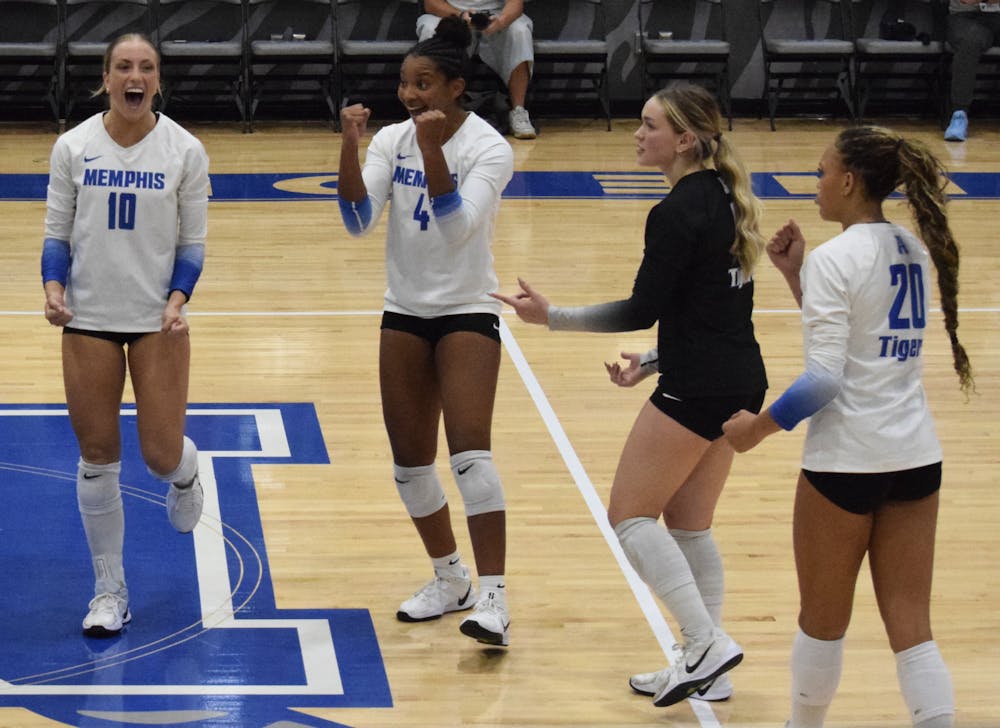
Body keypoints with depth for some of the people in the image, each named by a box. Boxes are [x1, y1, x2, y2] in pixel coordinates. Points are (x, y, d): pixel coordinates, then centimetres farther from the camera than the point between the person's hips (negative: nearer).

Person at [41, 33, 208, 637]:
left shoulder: (185, 151, -5)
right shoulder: (73, 147, -2)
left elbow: (193, 241, -1)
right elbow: (57, 231, 4)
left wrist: (177, 299, -17)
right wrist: (54, 287, -14)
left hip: (158, 320, -1)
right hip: (88, 320, 1)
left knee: (162, 455, -4)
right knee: (98, 456, 4)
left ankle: (185, 475, 36)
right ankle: (110, 591, 16)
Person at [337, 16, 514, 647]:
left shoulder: (488, 148, -12)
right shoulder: (392, 140, 1)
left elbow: (459, 226, -25)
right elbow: (359, 221, -10)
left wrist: (431, 151, -33)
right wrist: (350, 145, -22)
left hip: (467, 312, -5)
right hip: (405, 314, 5)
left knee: (470, 449, -19)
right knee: (410, 460, 9)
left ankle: (492, 600, -21)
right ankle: (450, 579, 28)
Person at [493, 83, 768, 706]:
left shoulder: (677, 212, -17)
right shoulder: (725, 197, 10)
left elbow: (644, 309, -18)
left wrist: (553, 317, -13)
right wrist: (658, 358, 23)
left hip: (696, 391, -9)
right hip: (742, 381, 9)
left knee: (630, 515, 0)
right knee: (689, 524, 15)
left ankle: (707, 643, -8)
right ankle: (703, 665, 17)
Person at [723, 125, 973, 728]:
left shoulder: (836, 258, -14)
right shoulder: (913, 249, 9)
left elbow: (824, 377, -19)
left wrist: (759, 426, -7)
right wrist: (795, 274, 16)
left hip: (847, 459, -7)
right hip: (916, 453, 7)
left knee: (823, 622, 13)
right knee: (912, 630, 4)